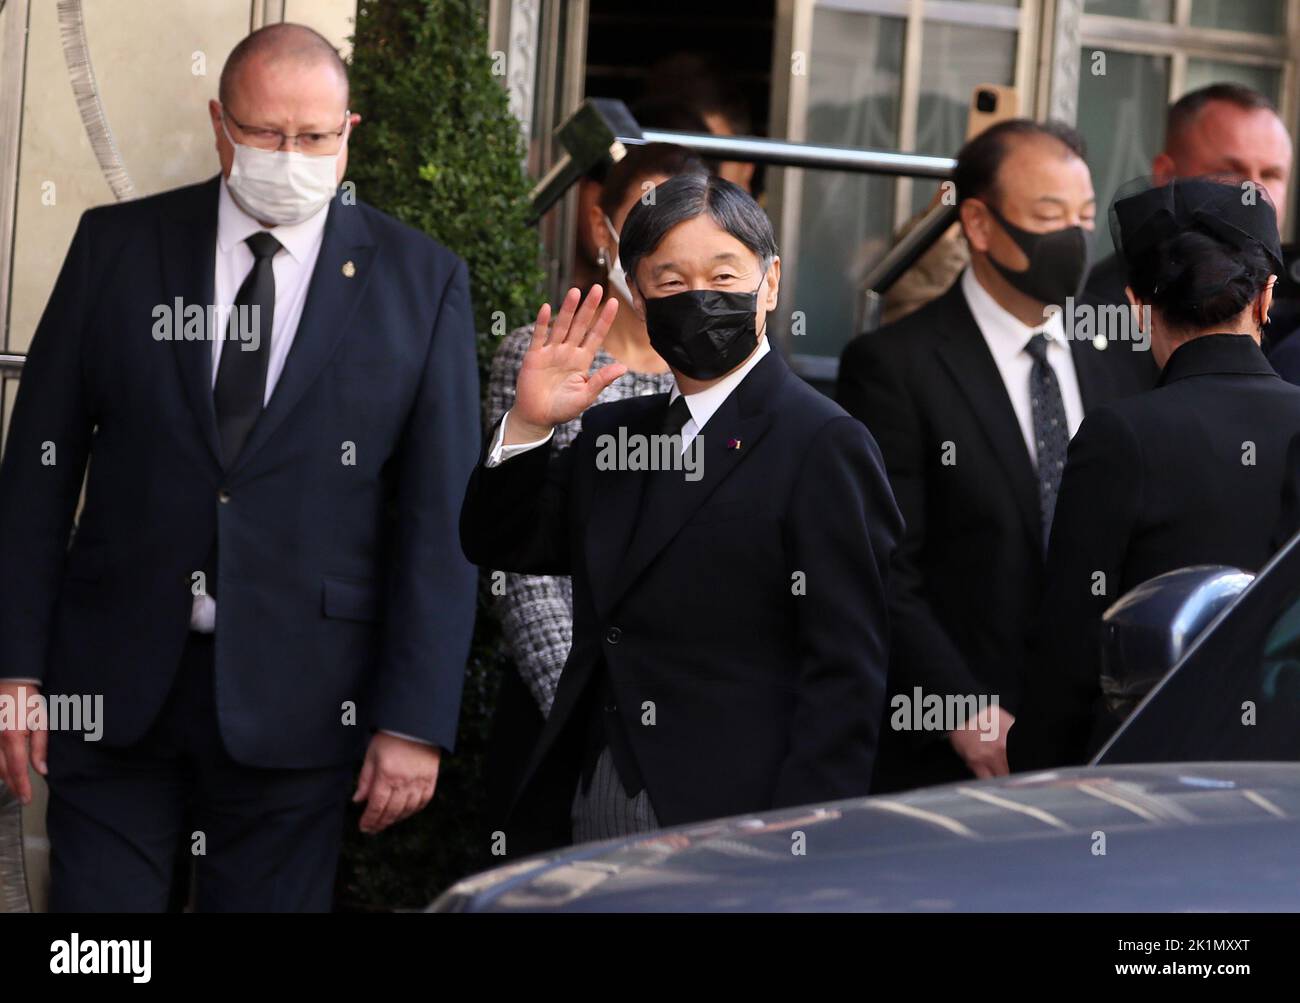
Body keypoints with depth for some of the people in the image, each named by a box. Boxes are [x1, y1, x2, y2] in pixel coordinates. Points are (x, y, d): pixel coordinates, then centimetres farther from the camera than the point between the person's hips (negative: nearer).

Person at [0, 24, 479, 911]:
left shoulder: (423, 282, 0)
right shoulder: (117, 246, 3)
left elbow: (439, 515, -1)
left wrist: (415, 721, -6)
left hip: (295, 702, -1)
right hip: (117, 678, 1)